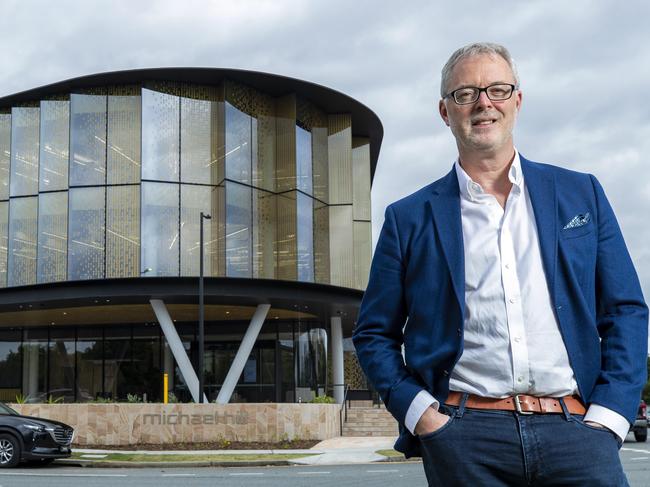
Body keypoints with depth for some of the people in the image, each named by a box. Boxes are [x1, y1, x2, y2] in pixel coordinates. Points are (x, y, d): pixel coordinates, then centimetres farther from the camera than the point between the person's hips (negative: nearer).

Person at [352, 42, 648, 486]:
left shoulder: (581, 194, 13)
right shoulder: (408, 218, 10)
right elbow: (374, 334, 12)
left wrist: (607, 415, -1)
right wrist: (418, 411, -2)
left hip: (575, 431, 1)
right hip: (463, 438, -1)